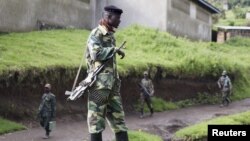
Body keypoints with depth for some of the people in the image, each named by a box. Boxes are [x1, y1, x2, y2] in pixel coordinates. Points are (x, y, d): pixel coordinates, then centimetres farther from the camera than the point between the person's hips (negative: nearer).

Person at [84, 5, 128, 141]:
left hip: (112, 83, 9)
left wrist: (116, 79, 18)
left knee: (118, 117, 8)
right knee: (97, 118, -3)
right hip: (99, 83, -8)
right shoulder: (96, 34, -8)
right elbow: (97, 54, -26)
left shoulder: (110, 35, 17)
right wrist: (115, 49, -15)